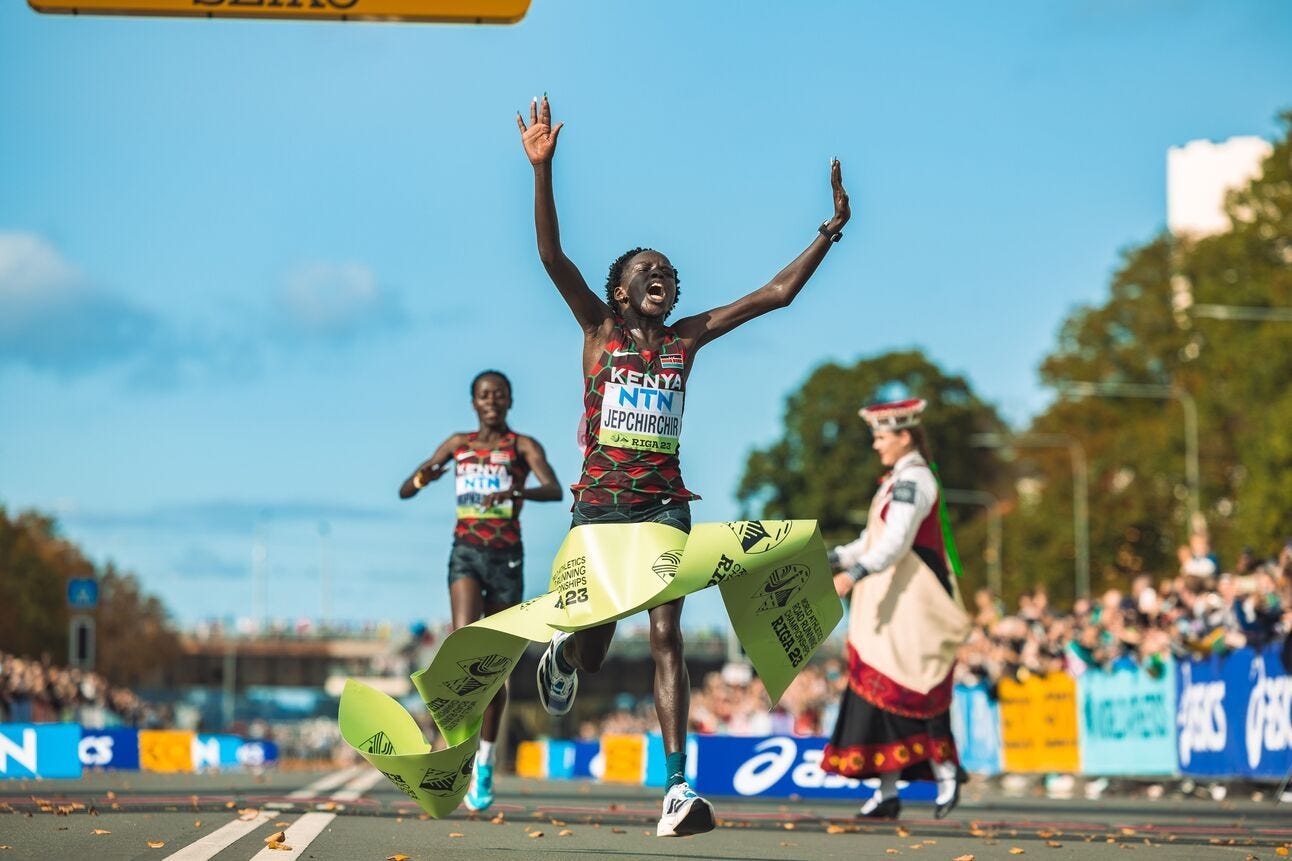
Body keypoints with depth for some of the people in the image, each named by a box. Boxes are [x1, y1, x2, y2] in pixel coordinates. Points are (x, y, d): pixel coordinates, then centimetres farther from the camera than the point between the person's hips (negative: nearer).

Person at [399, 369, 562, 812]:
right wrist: (423, 477, -14)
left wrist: (517, 493, -38)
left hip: (507, 556, -1)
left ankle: (485, 766, 19)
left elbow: (554, 489, -17)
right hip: (466, 553, 1)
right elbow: (404, 491, 10)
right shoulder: (458, 444, 10)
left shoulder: (523, 446, 1)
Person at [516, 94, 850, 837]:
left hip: (664, 504, 1)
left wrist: (831, 232, 2)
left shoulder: (686, 339, 9)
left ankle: (678, 785, -18)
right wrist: (542, 169, -23)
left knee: (667, 636, -13)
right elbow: (552, 255, -11)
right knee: (592, 656, 6)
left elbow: (778, 293, 9)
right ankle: (563, 653, 47)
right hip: (600, 503, -1)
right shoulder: (599, 327, 3)